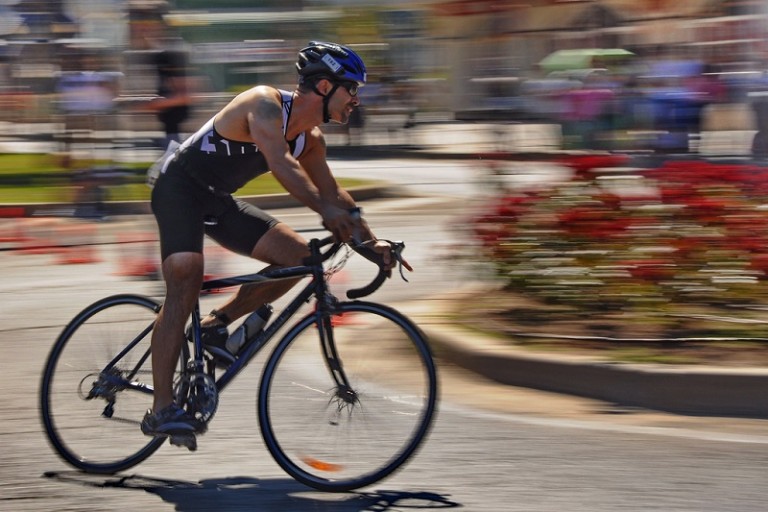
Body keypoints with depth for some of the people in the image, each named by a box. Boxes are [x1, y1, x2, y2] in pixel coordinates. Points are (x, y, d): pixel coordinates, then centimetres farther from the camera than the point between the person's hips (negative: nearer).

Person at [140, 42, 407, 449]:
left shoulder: (310, 139, 4)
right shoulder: (266, 103, -23)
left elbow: (332, 193, 10)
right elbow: (279, 162, -39)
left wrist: (370, 240, -2)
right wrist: (326, 210, -50)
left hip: (217, 201, 9)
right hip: (179, 188, -9)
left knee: (298, 255, -1)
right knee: (185, 283, -26)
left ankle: (217, 325, 9)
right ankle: (161, 409, -29)